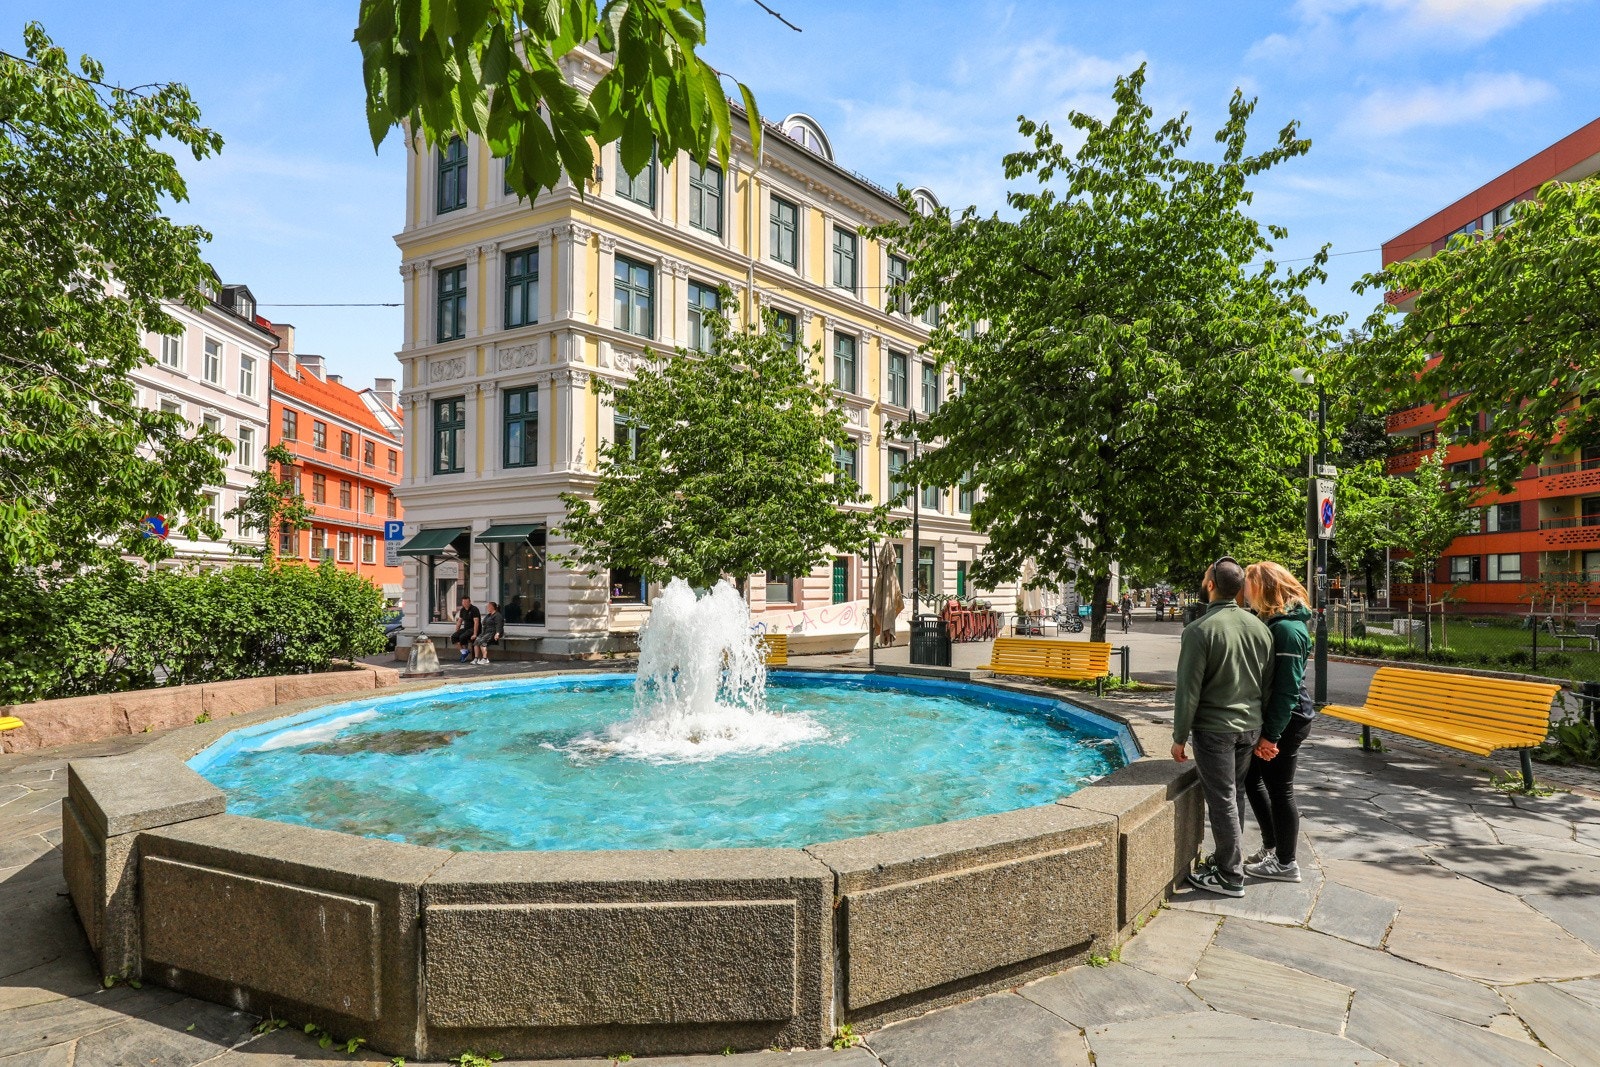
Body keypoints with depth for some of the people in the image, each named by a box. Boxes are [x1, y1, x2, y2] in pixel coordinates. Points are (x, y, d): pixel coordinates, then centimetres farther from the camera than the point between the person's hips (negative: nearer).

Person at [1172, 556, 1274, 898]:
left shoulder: (1200, 630, -17)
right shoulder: (1259, 627, 2)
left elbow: (1189, 691, -16)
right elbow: (1268, 685, 8)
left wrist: (1180, 738, -7)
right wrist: (1263, 731, 17)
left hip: (1214, 729, -7)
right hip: (1250, 727, 7)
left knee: (1222, 801, 3)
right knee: (1235, 795, 18)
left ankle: (1231, 877, 12)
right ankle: (1226, 860, 31)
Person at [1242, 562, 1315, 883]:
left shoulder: (1287, 629, -21)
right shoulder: (1271, 622, 9)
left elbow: (1287, 688, -22)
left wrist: (1271, 734, -20)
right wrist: (1265, 728, 15)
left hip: (1287, 720, -10)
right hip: (1271, 715, 10)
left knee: (1279, 789, 2)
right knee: (1252, 778, 18)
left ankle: (1285, 863, 16)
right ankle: (1271, 847, 31)